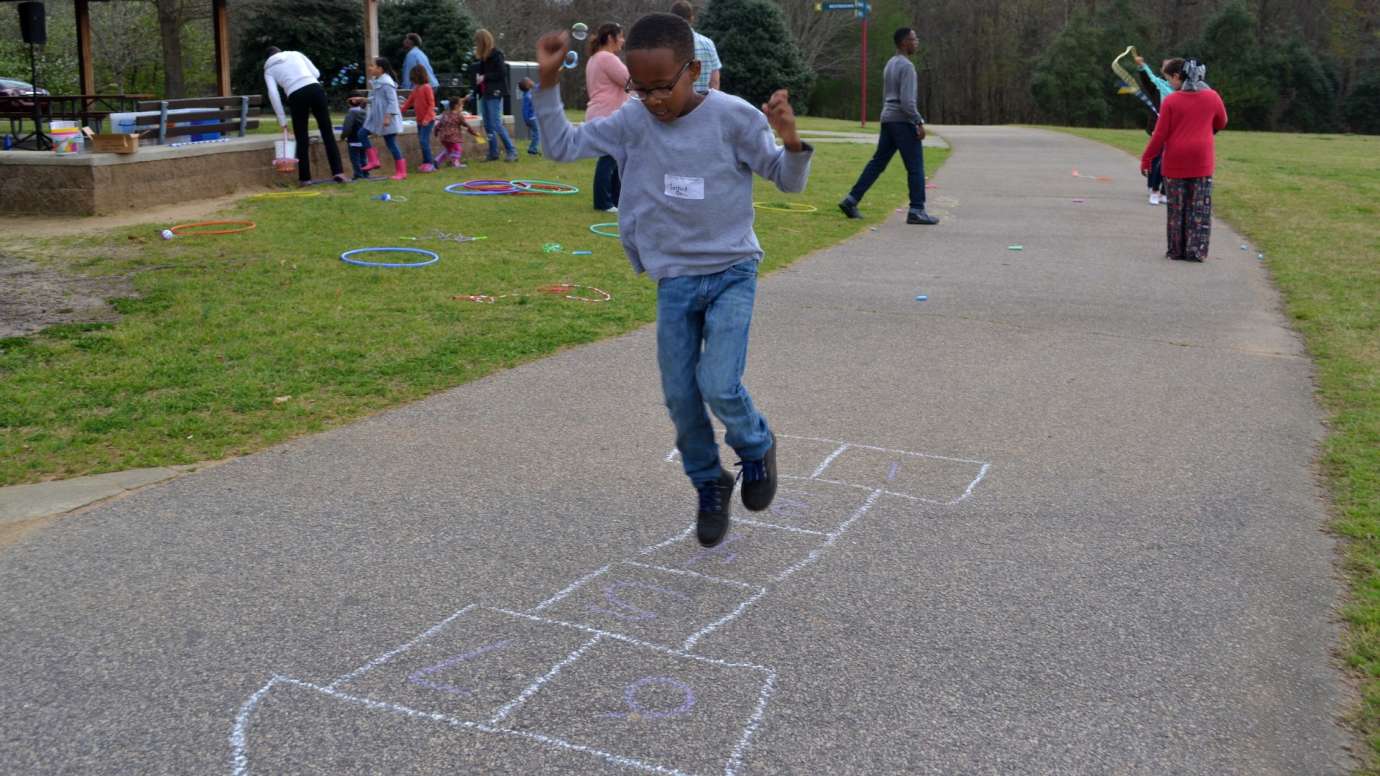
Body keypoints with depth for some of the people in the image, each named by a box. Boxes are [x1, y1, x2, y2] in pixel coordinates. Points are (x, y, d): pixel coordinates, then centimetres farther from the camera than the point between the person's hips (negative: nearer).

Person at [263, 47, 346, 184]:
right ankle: (338, 171, -3)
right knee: (327, 132, 5)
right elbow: (316, 73, 16)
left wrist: (282, 119, 6)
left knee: (302, 138, 9)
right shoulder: (295, 54, 24)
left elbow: (273, 94, 5)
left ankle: (305, 177, 9)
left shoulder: (269, 69, 19)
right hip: (314, 88, 1)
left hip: (296, 95, -1)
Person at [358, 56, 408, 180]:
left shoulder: (386, 82, -17)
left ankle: (401, 171, 3)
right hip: (376, 118, 10)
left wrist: (388, 117, -25)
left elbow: (392, 101, -21)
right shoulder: (377, 81, 12)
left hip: (386, 119, -10)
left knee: (391, 143, -5)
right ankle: (374, 161, 10)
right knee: (362, 133, 7)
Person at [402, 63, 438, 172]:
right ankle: (426, 163, 15)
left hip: (428, 120, -8)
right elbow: (409, 102, 15)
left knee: (424, 141, -13)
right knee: (422, 141, 9)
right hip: (419, 120, 8)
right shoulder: (415, 88, 10)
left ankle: (429, 163, -9)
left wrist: (427, 118, -21)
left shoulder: (427, 87, -12)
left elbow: (431, 104, -15)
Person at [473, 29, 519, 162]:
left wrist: (485, 77, -14)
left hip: (494, 93, -9)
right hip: (484, 93, 9)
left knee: (496, 124, -11)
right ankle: (493, 153, 13)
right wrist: (477, 58, 7)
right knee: (488, 125, 8)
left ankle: (512, 151, -6)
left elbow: (502, 73, -15)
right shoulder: (483, 56, 14)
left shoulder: (496, 54, -9)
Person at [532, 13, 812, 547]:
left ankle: (756, 447, 17)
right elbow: (561, 146, 1)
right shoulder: (631, 122, -5)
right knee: (680, 397, 4)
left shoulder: (732, 117, -13)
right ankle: (710, 486, 28)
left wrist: (791, 140, -27)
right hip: (673, 281, 3)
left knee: (719, 387, -16)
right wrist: (548, 83, -11)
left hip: (732, 272, -3)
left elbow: (789, 182, -6)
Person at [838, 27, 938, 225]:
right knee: (915, 167, -4)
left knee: (877, 163, 9)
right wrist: (919, 122, -17)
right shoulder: (906, 66, -13)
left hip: (887, 120, 9)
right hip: (903, 121, -9)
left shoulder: (890, 64, 17)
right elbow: (906, 100, -21)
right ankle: (916, 210, -4)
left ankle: (851, 200, 4)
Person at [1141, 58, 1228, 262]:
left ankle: (1177, 250, 12)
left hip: (1175, 162, -2)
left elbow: (1160, 135, -9)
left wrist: (1146, 159, -1)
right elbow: (1221, 124, 17)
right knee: (1200, 207, 5)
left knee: (1177, 208, 8)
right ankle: (1196, 251, 2)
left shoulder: (1170, 101, -9)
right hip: (1202, 161, 2)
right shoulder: (1213, 97, 2)